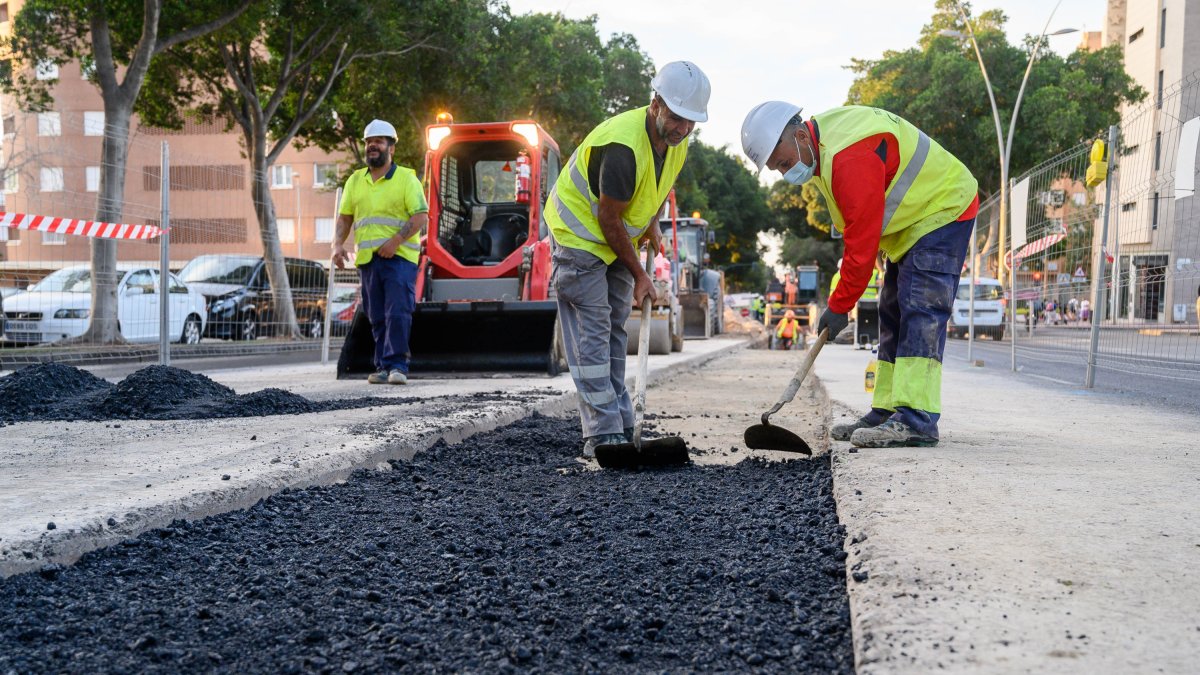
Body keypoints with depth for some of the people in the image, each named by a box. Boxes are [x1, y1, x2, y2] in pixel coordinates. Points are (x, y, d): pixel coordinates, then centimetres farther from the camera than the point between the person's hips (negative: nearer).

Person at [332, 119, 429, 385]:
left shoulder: (406, 178, 1)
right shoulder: (355, 181, 16)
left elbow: (421, 216, -7)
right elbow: (344, 217, 17)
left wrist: (396, 240, -18)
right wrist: (338, 245, 0)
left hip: (400, 256, -5)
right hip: (367, 258, 5)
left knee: (398, 313, -12)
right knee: (377, 318, 7)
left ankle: (397, 365, -10)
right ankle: (383, 368, 11)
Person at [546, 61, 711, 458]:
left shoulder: (676, 141, -5)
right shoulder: (623, 146, -33)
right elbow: (608, 218, -25)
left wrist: (652, 224, 6)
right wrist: (639, 275, -17)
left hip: (617, 237, 9)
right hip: (579, 233, -9)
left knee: (613, 329, 9)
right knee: (590, 333, -12)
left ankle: (620, 428, 13)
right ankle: (603, 433, -12)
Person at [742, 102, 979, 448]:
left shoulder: (849, 158, -32)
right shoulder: (824, 141, 1)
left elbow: (862, 241, -29)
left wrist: (839, 306, -20)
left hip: (943, 210, -11)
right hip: (913, 220, 11)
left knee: (920, 311, -20)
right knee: (894, 316, 9)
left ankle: (916, 420, -25)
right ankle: (887, 412, 12)